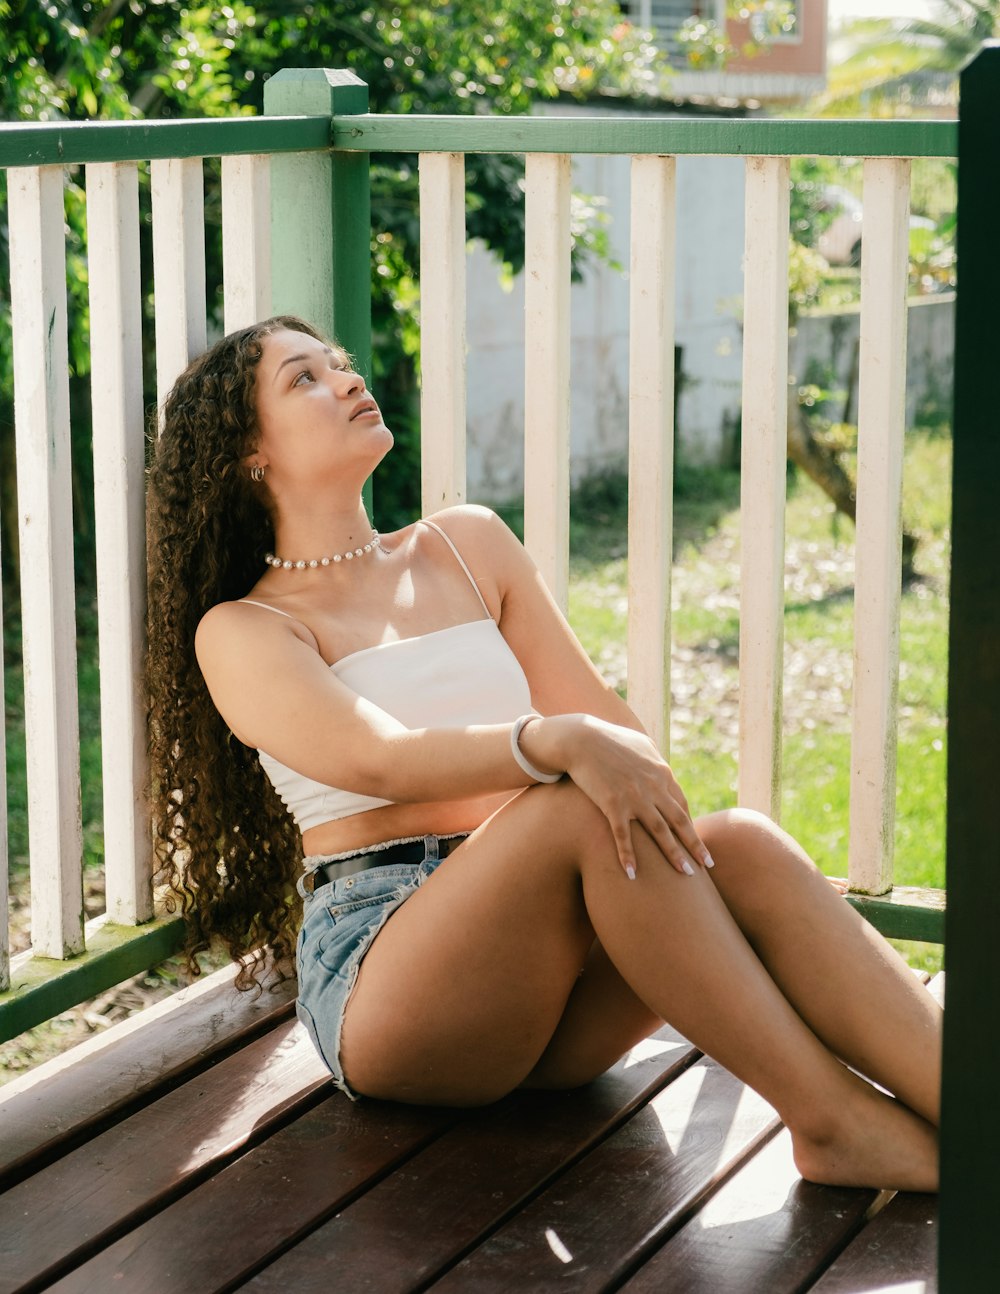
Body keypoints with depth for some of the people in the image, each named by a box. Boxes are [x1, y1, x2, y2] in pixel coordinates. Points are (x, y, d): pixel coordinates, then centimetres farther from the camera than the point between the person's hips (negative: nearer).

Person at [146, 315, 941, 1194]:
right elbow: (381, 762, -16)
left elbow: (615, 726, 17)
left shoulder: (469, 546, 20)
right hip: (380, 986, -5)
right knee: (586, 810, -33)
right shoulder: (240, 631, 4)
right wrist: (560, 743, -34)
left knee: (743, 846, -26)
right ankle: (831, 1118, -32)